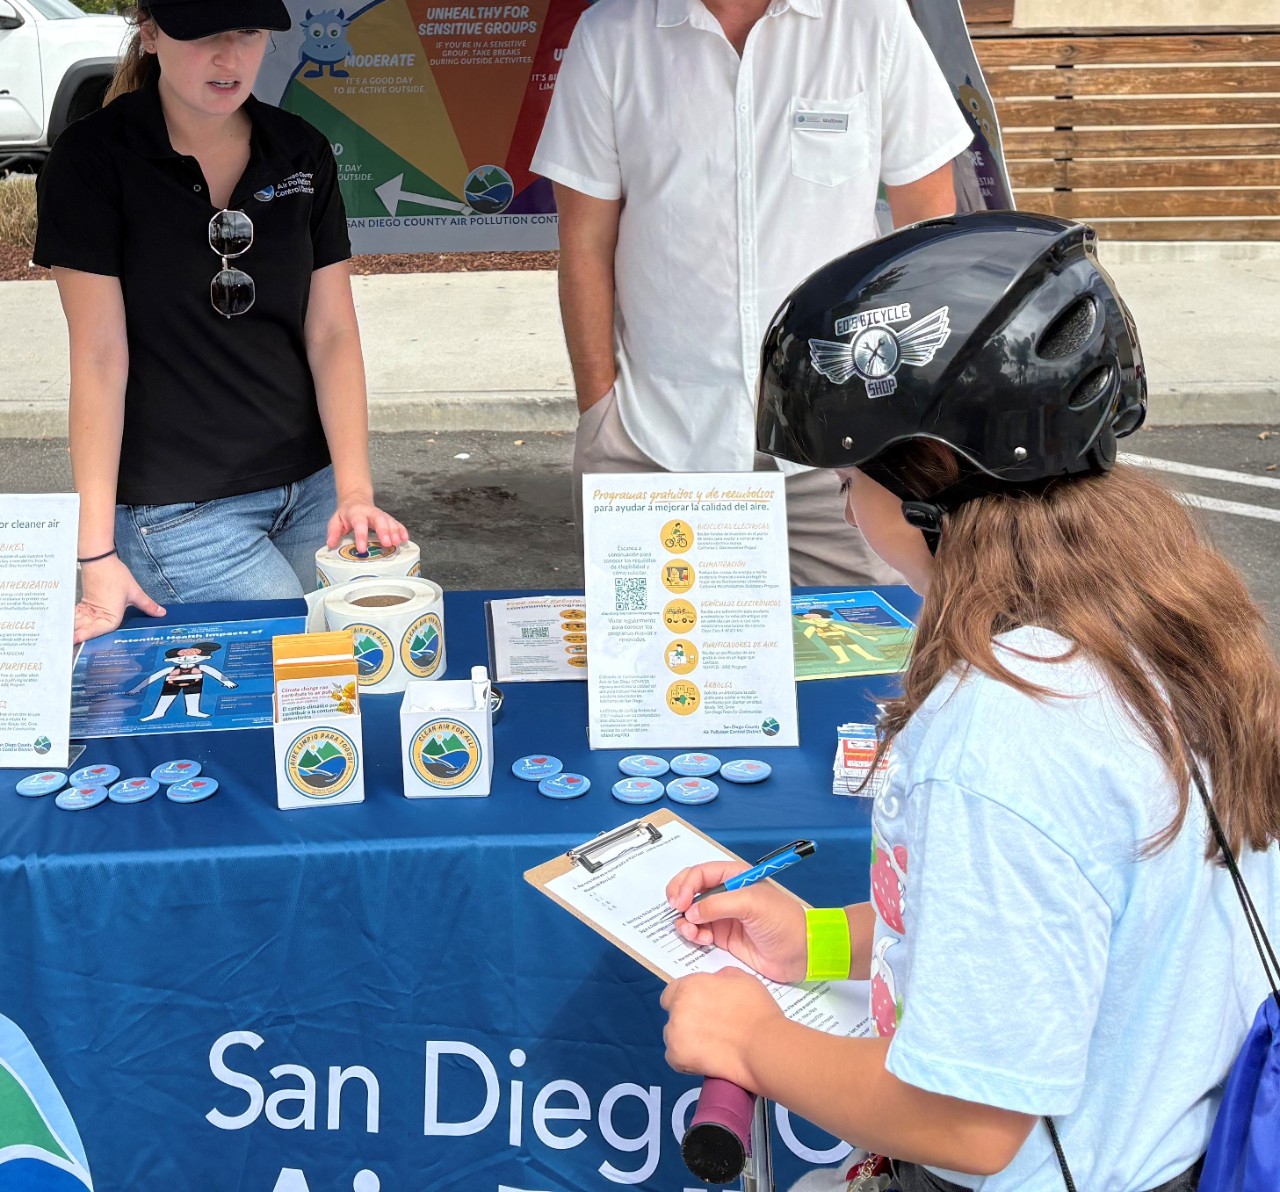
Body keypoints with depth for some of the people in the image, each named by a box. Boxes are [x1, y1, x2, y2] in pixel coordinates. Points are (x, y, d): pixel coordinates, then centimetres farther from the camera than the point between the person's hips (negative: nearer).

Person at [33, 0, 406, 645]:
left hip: (310, 490, 5)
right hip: (175, 511, -4)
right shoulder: (92, 158, -8)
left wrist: (355, 492, -10)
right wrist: (96, 553, -15)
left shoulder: (302, 153, 4)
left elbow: (331, 334, 2)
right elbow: (101, 354, -12)